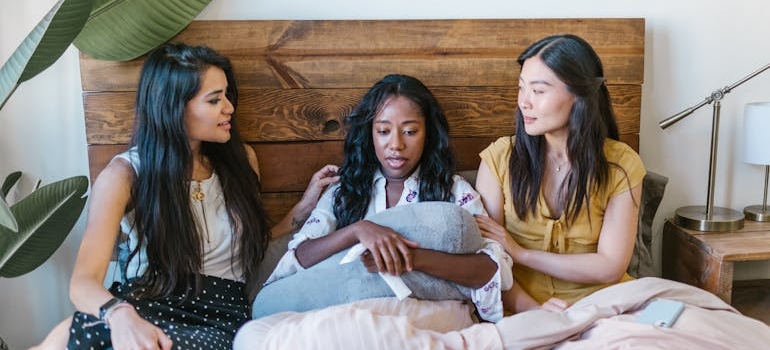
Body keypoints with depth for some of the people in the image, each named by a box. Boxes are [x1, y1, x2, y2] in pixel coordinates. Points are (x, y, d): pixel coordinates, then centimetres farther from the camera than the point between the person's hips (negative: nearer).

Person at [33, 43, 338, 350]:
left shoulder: (240, 159, 7)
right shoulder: (125, 174, -3)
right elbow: (84, 281, -14)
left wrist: (306, 205, 5)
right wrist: (120, 315, -37)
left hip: (219, 316, 0)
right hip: (145, 304, 0)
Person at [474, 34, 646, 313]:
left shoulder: (621, 165, -3)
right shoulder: (500, 157, -3)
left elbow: (610, 267, -7)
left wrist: (519, 253, -12)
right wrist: (536, 314, -22)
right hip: (522, 306, 0)